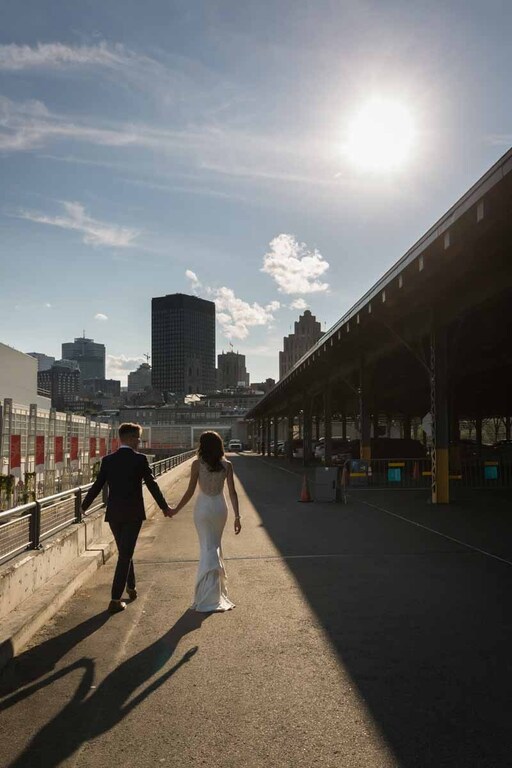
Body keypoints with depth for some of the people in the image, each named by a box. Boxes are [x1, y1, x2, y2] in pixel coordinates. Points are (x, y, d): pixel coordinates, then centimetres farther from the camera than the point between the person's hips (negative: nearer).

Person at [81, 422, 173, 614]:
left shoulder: (108, 460, 1)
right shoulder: (140, 459, -9)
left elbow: (97, 485, 4)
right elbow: (151, 485, -7)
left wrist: (83, 506, 19)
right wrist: (164, 507, 4)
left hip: (113, 514, 4)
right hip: (133, 514, -4)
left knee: (124, 552, 21)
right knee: (125, 555, 1)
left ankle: (131, 588, 36)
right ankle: (115, 600, -1)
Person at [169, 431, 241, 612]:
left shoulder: (197, 464, -10)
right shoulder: (227, 465, -3)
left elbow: (190, 491, -9)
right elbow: (232, 493, -5)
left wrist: (176, 509, 3)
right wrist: (237, 516, -1)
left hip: (203, 508, -3)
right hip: (220, 507, 3)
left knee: (208, 548, 2)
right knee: (215, 545, 21)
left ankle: (211, 597, -1)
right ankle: (215, 589, 34)